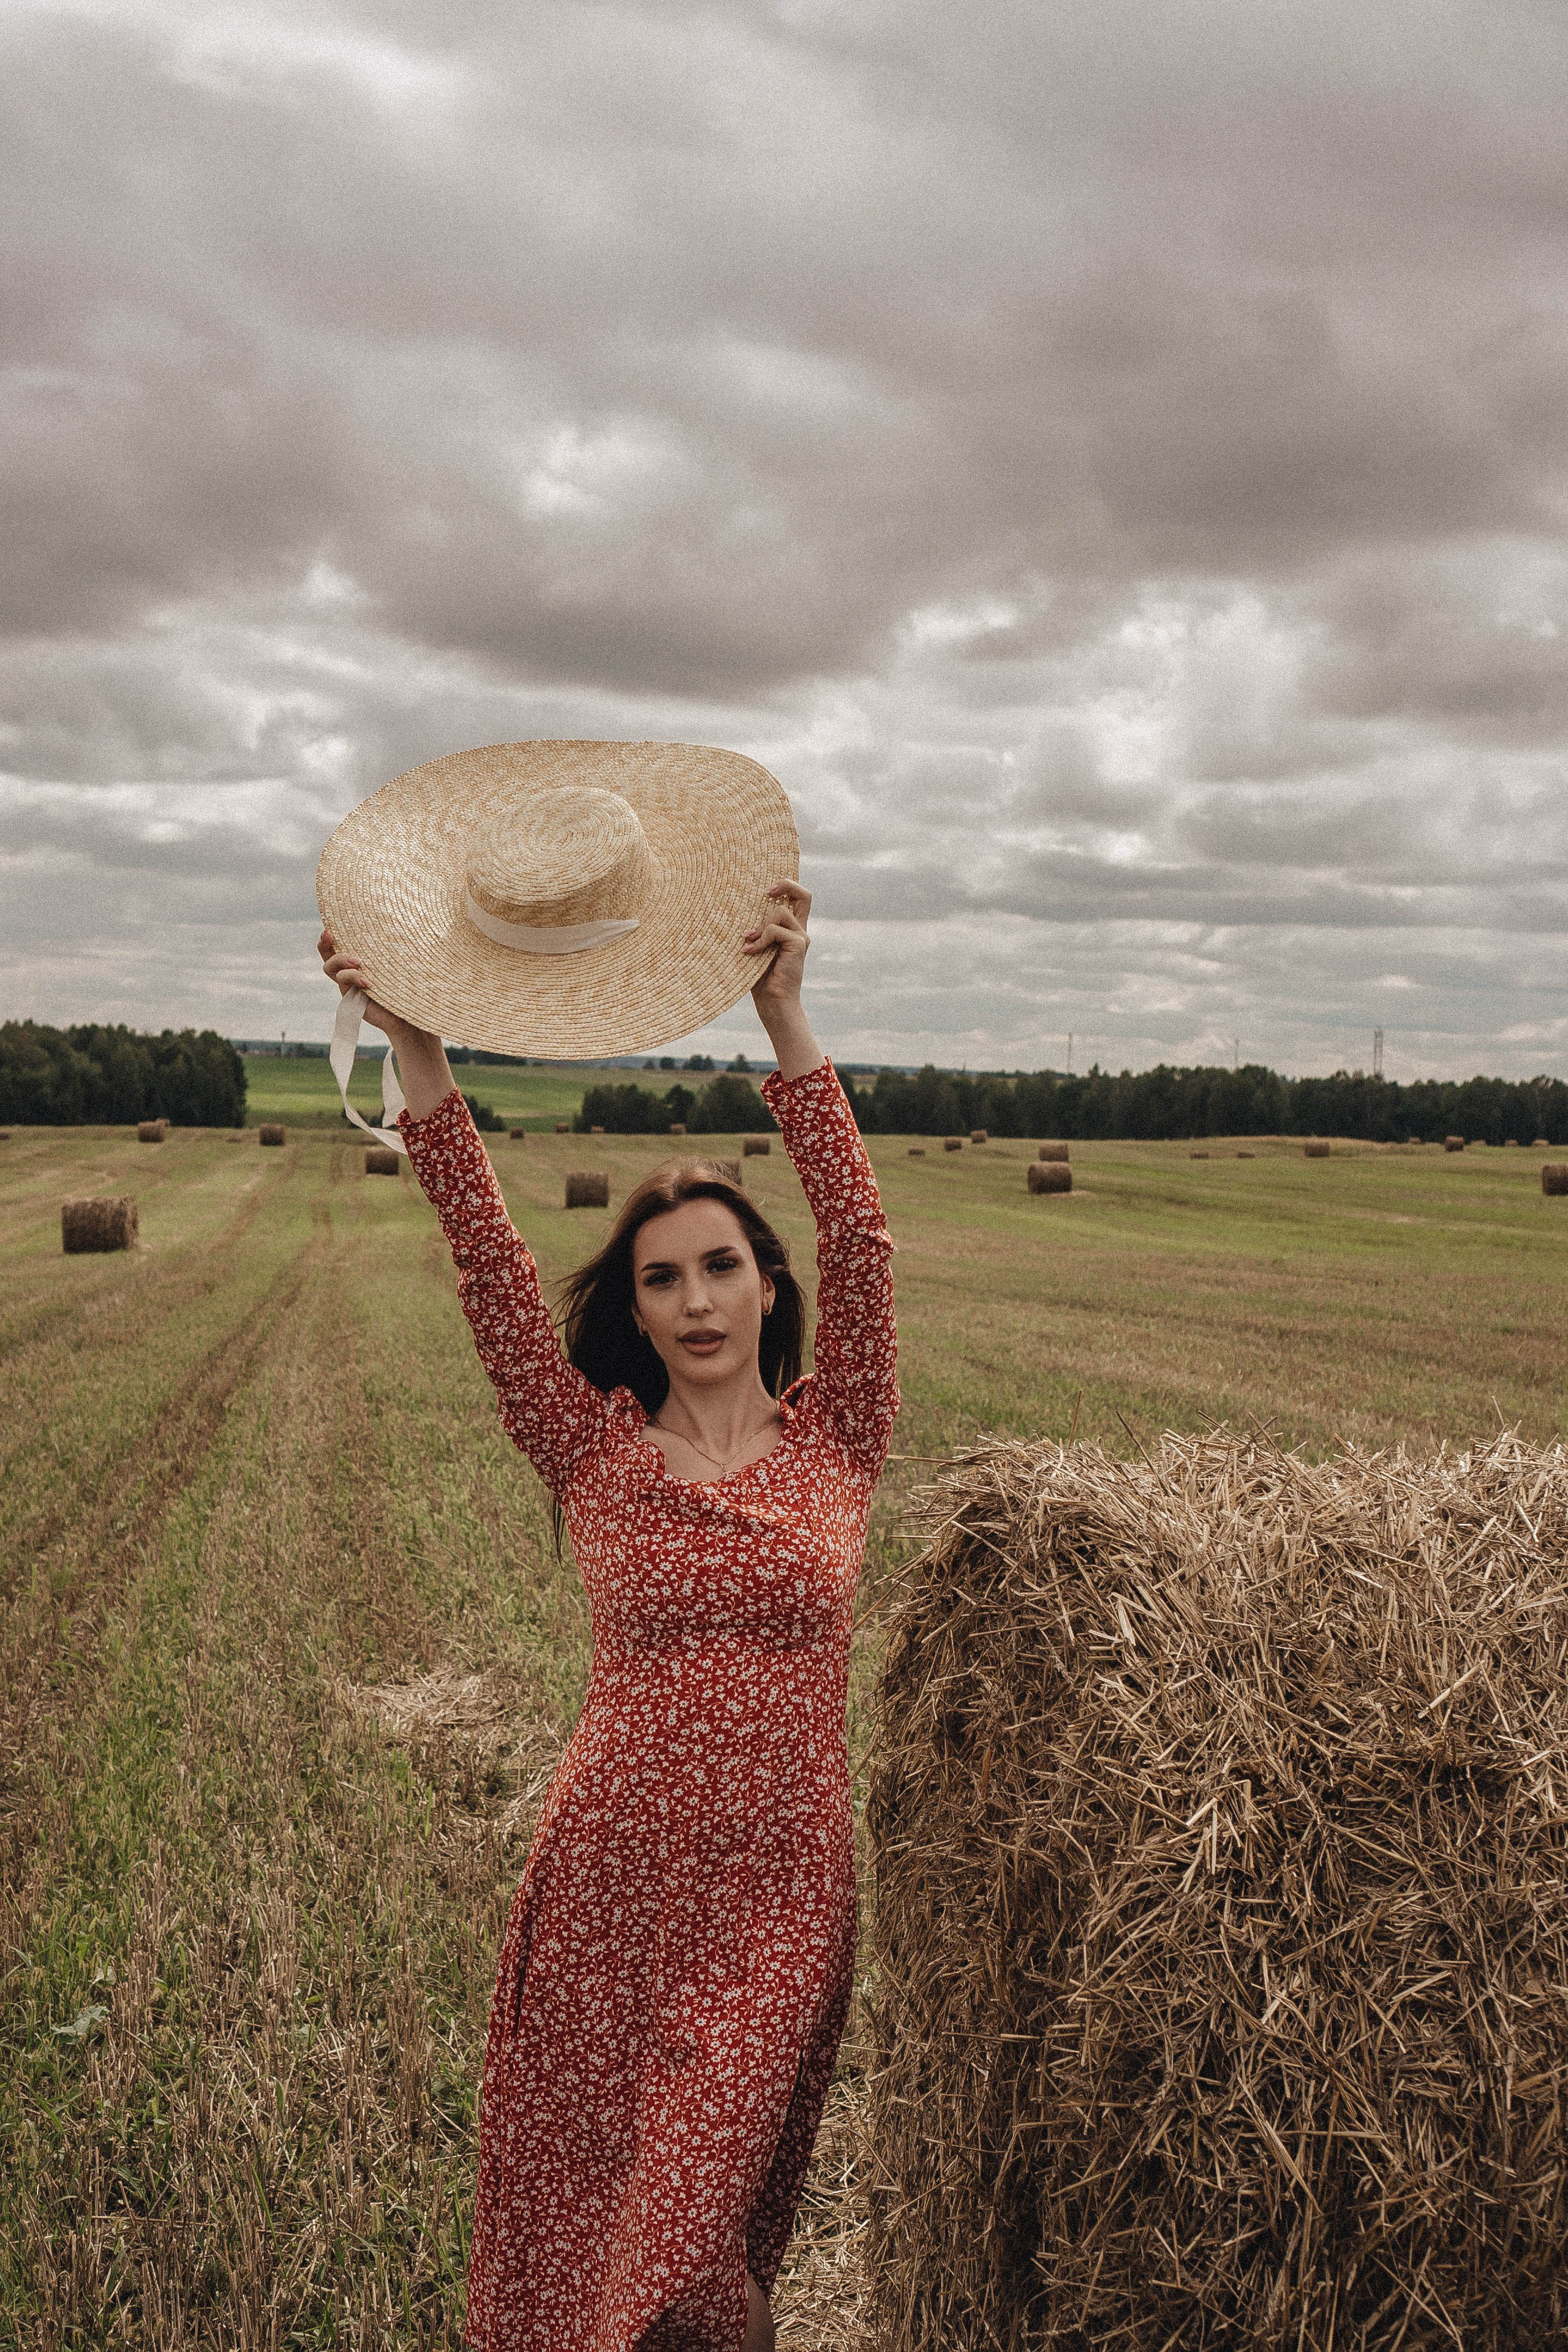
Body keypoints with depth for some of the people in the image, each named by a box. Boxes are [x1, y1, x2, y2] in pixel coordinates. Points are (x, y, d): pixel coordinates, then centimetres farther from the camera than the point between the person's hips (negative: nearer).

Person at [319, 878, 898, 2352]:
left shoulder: (835, 1440, 0)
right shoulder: (597, 1453, 0)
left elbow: (859, 1243, -13)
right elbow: (489, 1267, -9)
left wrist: (785, 1024, -21)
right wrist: (417, 1056, -17)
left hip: (780, 1892, -1)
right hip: (611, 1877, 1)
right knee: (581, 2211, 11)